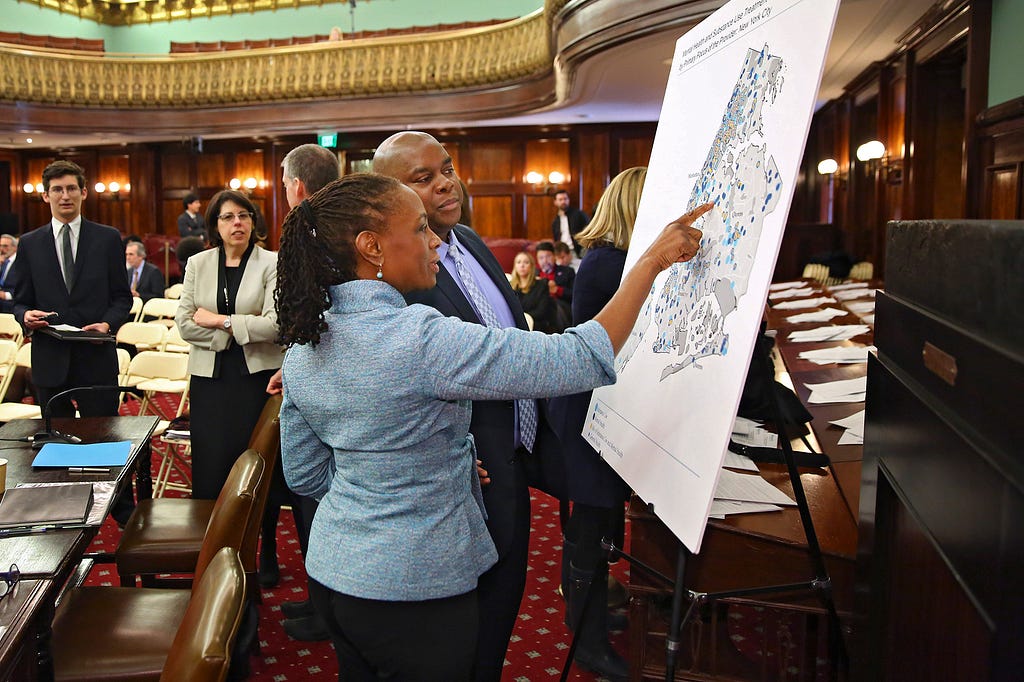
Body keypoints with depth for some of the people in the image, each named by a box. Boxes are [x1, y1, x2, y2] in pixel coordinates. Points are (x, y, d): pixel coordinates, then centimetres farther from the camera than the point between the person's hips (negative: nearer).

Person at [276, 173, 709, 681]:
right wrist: (652, 261, -18)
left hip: (330, 570, 8)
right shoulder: (420, 339, -28)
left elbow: (304, 476, 8)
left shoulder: (301, 348, -3)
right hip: (411, 592, -7)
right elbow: (579, 362, -27)